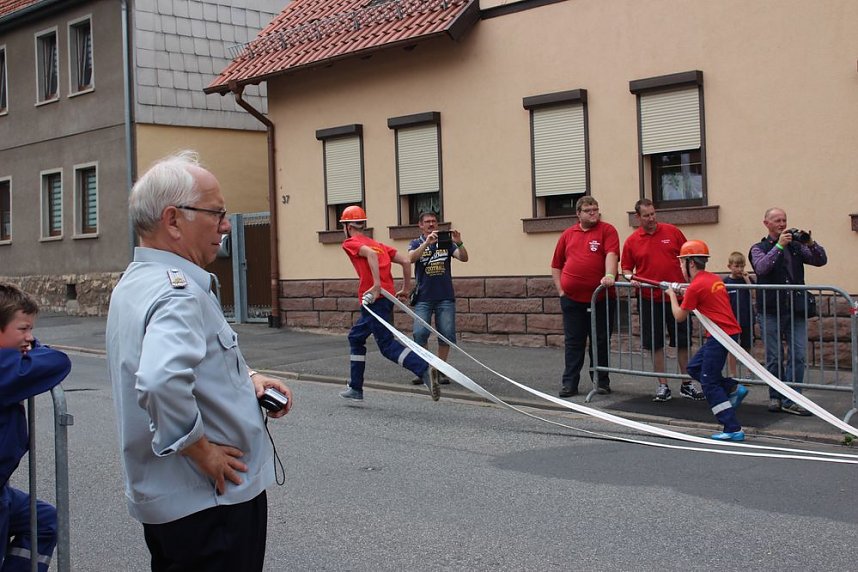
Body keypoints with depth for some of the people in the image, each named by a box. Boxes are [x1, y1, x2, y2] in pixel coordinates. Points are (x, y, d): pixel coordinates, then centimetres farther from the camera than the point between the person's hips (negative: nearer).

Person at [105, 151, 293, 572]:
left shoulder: (134, 282, 9)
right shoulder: (178, 291, -24)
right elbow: (161, 382, -41)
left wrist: (245, 377, 7)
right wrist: (202, 451, -26)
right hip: (210, 502, -10)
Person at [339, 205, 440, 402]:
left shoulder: (350, 243, 2)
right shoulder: (377, 244, 24)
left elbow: (370, 253, -20)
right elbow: (406, 261, 15)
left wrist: (377, 286, -25)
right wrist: (406, 288, 20)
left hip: (374, 299, -8)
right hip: (388, 296, 8)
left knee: (387, 344, -10)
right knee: (355, 337, 21)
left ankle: (424, 369, -29)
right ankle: (355, 388, 25)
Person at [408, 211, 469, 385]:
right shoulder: (416, 244, 6)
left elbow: (464, 258, -4)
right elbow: (411, 258, -15)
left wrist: (459, 243, -23)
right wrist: (427, 243, -29)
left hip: (445, 297, 1)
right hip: (423, 297, -1)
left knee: (447, 334, -1)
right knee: (420, 333, -9)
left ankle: (440, 370, 12)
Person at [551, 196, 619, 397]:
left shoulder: (607, 230, 1)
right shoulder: (568, 234, 12)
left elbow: (611, 254, -15)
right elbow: (556, 265, 16)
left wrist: (609, 275, -32)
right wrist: (560, 290, 6)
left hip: (600, 298, -2)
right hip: (572, 298, 2)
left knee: (601, 341, 6)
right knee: (573, 342, 5)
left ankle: (601, 381, 17)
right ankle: (569, 383, 10)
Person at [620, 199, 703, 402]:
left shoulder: (672, 232, 2)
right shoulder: (631, 241, 1)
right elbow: (626, 267, 10)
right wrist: (631, 279, -10)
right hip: (649, 299, 0)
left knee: (682, 342, 5)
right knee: (655, 344, 5)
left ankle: (686, 385, 15)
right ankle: (663, 386, 14)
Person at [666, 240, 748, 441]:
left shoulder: (695, 286, -13)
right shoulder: (715, 279, 12)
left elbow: (680, 316, -4)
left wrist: (672, 295, 11)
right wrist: (685, 295, 16)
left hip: (720, 335, -9)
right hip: (729, 332, 9)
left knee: (709, 384, -5)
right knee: (694, 368, 18)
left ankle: (733, 430, -7)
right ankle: (734, 389, 14)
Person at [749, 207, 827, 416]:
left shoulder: (796, 246, 14)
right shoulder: (759, 248, 5)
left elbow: (821, 260, 5)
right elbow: (762, 267, -15)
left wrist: (811, 243, -11)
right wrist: (779, 245, -20)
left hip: (796, 310, 3)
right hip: (771, 311, -3)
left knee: (798, 356, -4)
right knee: (775, 358, 3)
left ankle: (790, 400, -2)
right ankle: (775, 397, 15)